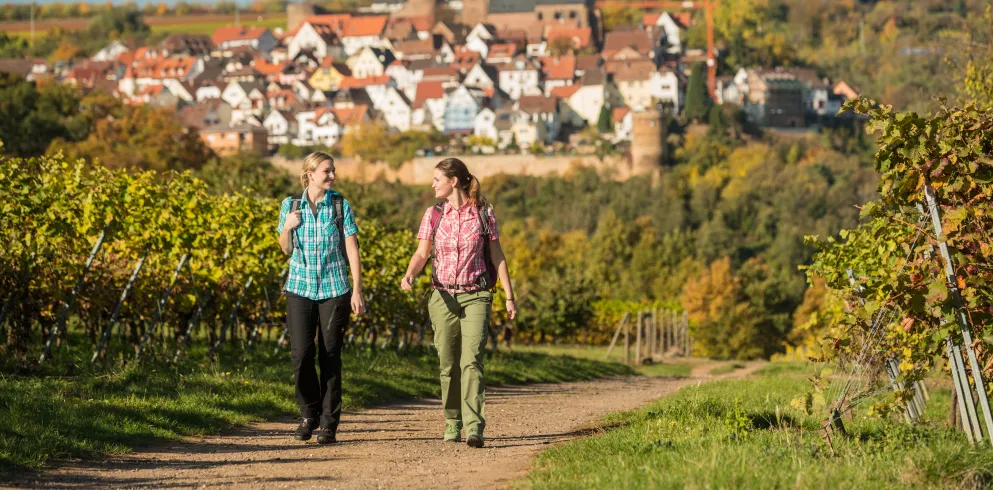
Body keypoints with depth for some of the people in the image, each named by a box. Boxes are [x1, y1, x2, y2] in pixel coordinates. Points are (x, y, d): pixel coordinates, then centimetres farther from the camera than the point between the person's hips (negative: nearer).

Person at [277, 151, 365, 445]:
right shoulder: (290, 205, 3)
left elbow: (352, 250, -2)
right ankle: (309, 415, 15)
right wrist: (287, 227, -9)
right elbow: (286, 249, 13)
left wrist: (357, 292, -8)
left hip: (334, 289, -1)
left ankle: (329, 424, 7)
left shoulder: (341, 206, -2)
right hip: (300, 288, 1)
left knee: (330, 356, 0)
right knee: (301, 353, -6)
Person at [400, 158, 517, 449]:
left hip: (475, 296, -3)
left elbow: (497, 256, 5)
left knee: (471, 359, -15)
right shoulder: (434, 215, 6)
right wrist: (409, 275, -18)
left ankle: (474, 427, -21)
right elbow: (421, 254, 4)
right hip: (443, 296, 3)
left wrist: (510, 296, 4)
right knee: (449, 364, 5)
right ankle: (452, 421, 21)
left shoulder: (483, 213, 0)